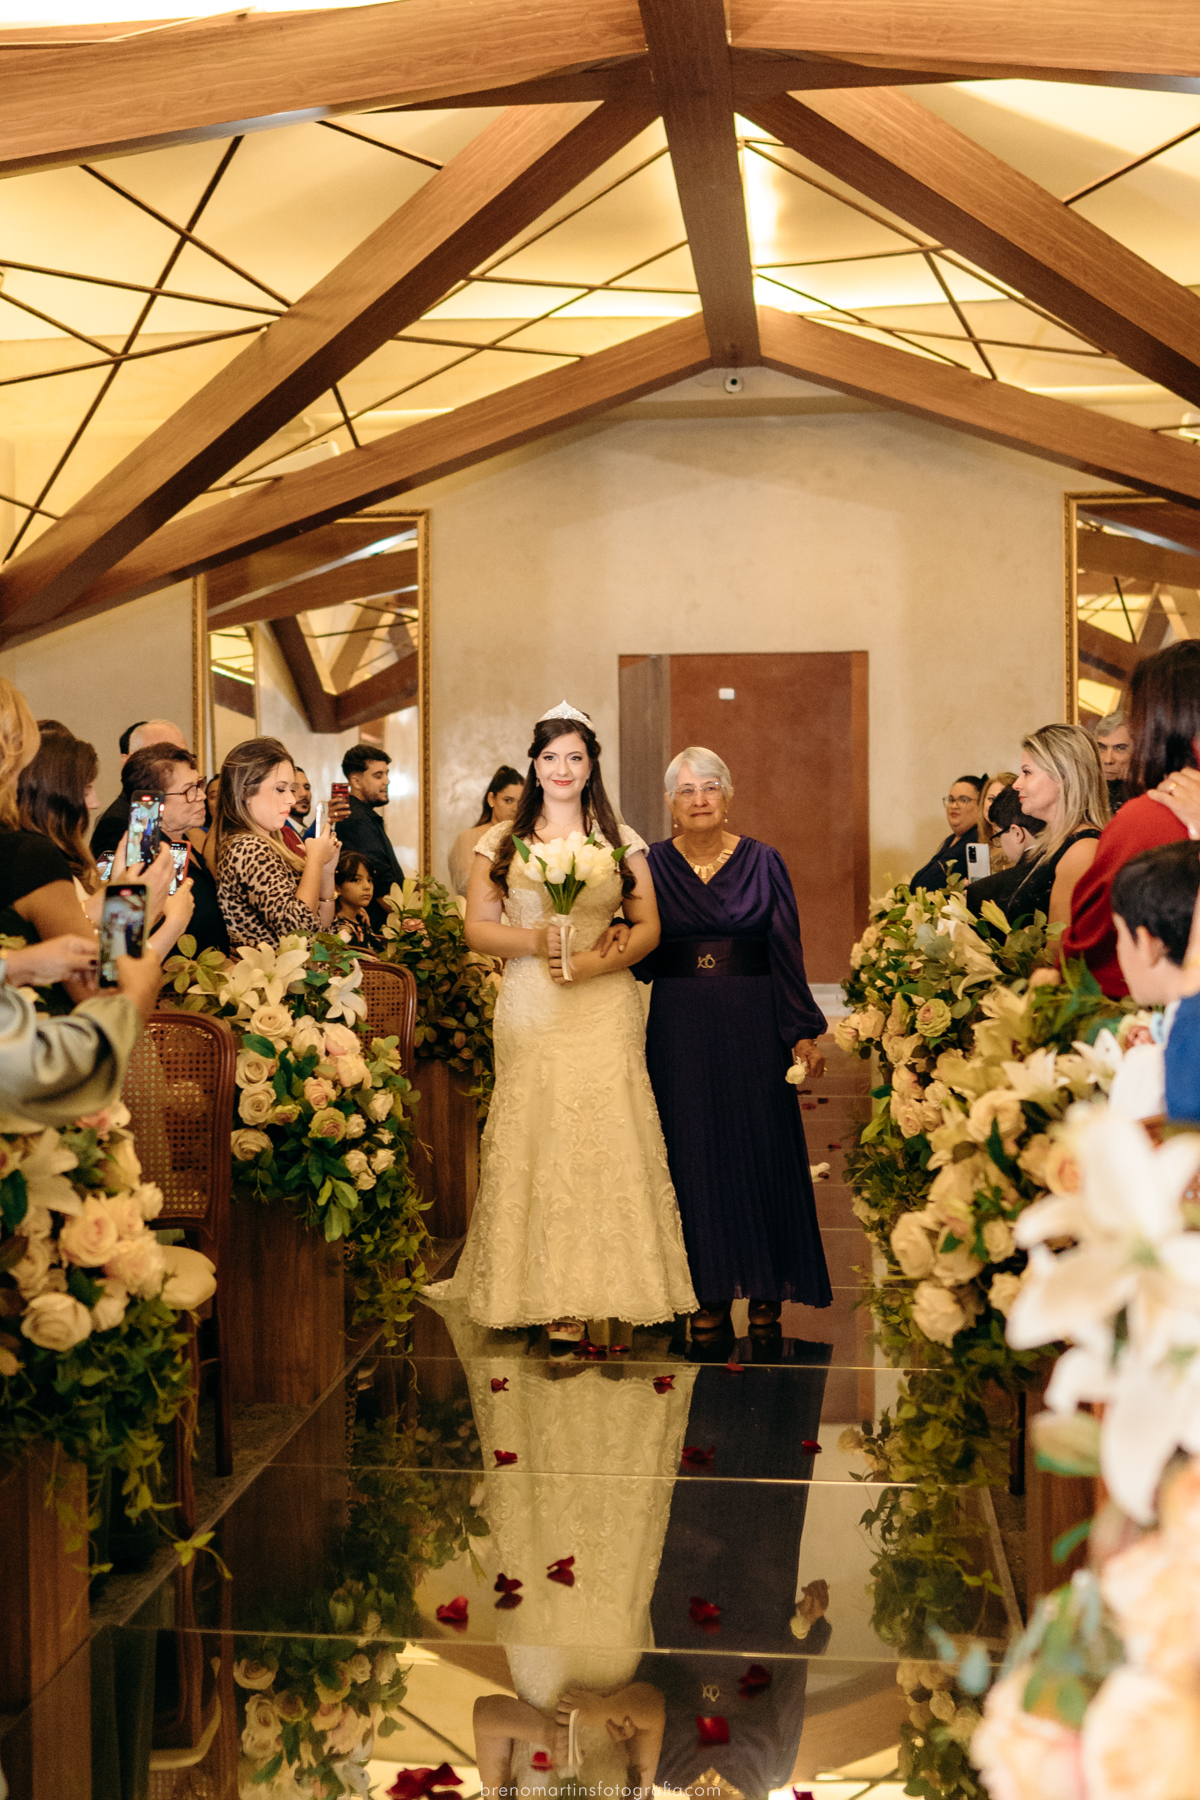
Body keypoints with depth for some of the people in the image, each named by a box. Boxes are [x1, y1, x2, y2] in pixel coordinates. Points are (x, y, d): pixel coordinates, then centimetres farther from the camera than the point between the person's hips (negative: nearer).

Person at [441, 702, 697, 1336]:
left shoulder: (621, 842, 9)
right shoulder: (502, 842, 8)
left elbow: (648, 927, 7)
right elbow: (477, 928, 5)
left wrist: (601, 960, -11)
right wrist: (538, 941, -12)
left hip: (607, 1008, 0)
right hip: (531, 1011, 0)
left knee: (611, 1141, -3)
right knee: (537, 1143, -2)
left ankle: (613, 1284, 8)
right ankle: (554, 1292, 7)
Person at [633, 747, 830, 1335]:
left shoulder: (762, 861, 3)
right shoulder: (652, 864, 5)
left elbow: (787, 950, 0)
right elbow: (641, 955, 4)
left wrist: (804, 1030, -3)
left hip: (752, 1022, 0)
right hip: (680, 1027, 1)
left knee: (761, 1146, 3)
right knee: (694, 1151, 3)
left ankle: (767, 1286, 15)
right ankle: (711, 1290, 11)